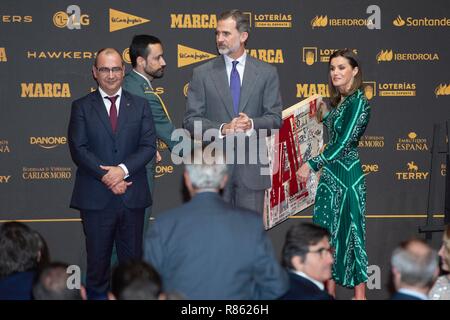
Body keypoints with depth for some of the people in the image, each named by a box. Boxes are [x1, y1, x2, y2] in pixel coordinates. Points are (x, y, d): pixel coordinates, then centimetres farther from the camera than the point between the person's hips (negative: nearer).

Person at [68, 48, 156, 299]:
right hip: (95, 196, -1)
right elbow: (78, 149, -5)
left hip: (132, 195, 1)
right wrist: (106, 177, -15)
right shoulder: (82, 107, 4)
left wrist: (123, 169, -16)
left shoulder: (140, 106, 9)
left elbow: (149, 146, 0)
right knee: (98, 257, 6)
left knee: (132, 257, 7)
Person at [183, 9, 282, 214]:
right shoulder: (202, 73, 4)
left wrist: (252, 124, -19)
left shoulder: (266, 73, 5)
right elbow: (191, 120, 0)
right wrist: (222, 129, -17)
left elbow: (275, 118, 2)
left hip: (251, 167, 0)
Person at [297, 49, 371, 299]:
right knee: (328, 229, 11)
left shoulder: (358, 101, -15)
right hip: (330, 174, 9)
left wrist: (311, 165, -20)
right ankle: (330, 291, 20)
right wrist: (324, 115, 21)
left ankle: (360, 294, 6)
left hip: (348, 174, -9)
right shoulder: (340, 100, 12)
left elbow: (344, 143, -20)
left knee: (350, 229, -3)